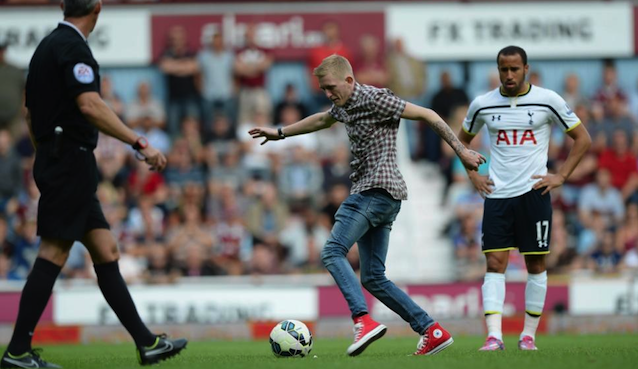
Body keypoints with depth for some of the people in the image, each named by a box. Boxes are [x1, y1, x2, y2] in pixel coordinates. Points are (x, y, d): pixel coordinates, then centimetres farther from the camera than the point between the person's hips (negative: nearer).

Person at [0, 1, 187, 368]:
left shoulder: (48, 46, 17)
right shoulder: (73, 47, -12)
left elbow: (30, 112, 21)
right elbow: (90, 106, -24)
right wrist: (140, 143, -24)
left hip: (55, 160, 10)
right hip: (72, 160, -10)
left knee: (106, 251, 8)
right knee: (53, 255, -9)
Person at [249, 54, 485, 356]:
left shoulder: (374, 99, -9)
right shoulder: (344, 106, 18)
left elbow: (427, 115, -8)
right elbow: (321, 120, 41)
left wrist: (462, 151, -9)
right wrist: (280, 133, 48)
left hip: (378, 188, -10)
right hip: (369, 194, 10)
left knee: (332, 252, -20)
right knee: (373, 278, 6)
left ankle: (364, 321, -33)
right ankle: (432, 332, 5)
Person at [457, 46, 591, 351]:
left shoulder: (547, 101, -2)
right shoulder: (482, 104, 5)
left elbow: (582, 138, 6)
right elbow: (463, 139, 23)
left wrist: (560, 176, -1)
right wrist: (473, 175, 11)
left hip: (534, 192, -1)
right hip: (497, 194, 1)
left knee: (535, 263, 3)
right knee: (495, 263, -9)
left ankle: (529, 334, 12)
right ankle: (494, 336, -16)